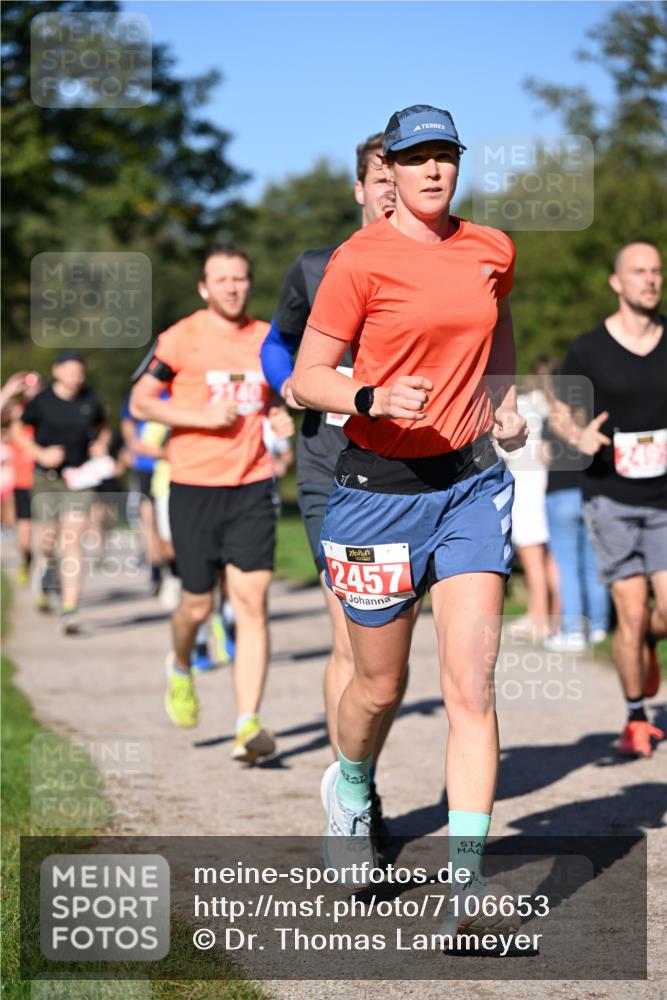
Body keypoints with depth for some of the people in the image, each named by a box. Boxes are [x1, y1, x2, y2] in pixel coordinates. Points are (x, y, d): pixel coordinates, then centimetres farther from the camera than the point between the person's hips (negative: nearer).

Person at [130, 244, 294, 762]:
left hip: (252, 486, 2)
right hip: (194, 486, -2)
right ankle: (180, 666, 42)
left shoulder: (268, 338, 8)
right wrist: (204, 417, -13)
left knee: (252, 600, -9)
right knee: (198, 603, 6)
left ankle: (248, 724, -10)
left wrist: (280, 417, 2)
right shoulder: (180, 339, -4)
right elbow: (140, 402, -2)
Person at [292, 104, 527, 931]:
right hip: (381, 483, -3)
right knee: (379, 685, 10)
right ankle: (349, 787, 44)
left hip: (471, 479, 3)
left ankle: (467, 881, -9)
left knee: (472, 682, -9)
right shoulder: (361, 259, -9)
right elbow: (306, 378, -8)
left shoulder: (492, 251, 6)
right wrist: (372, 399, -26)